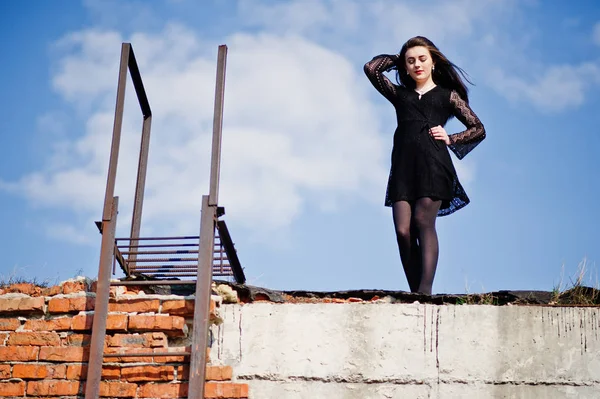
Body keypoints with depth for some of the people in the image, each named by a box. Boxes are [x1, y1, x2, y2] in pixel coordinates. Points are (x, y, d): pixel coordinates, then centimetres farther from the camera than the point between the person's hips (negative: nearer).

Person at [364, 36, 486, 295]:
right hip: (403, 166, 3)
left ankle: (425, 291, -27)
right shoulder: (399, 94, 25)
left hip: (433, 163, -3)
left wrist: (450, 139, 1)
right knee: (403, 231, -12)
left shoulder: (448, 95, 18)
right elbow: (371, 68, 17)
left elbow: (479, 129, 16)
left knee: (423, 223, -20)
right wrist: (397, 58, 27)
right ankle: (415, 293, -11)